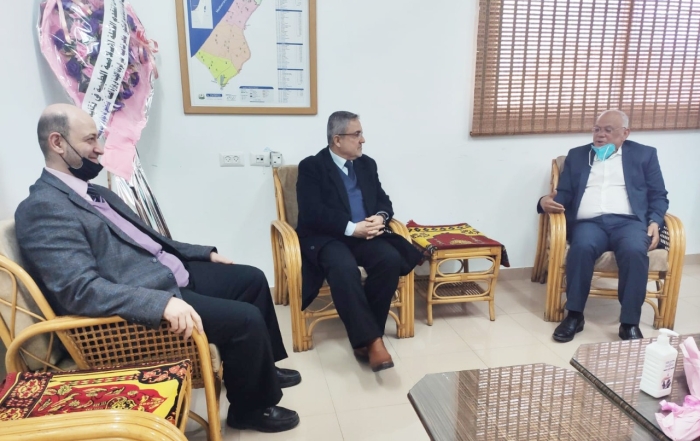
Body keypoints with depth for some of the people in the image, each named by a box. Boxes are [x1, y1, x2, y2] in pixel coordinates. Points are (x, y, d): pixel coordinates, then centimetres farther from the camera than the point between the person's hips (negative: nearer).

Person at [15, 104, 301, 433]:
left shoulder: (94, 192, 14)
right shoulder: (43, 208, -17)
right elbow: (82, 290, -27)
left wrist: (205, 253, 18)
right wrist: (162, 302, -37)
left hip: (168, 274, 10)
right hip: (144, 302, -10)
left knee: (252, 279, 12)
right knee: (246, 319, -18)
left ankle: (263, 368, 32)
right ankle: (252, 407, 9)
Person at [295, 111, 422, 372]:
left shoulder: (367, 164, 17)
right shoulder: (311, 167, -1)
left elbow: (384, 201, 15)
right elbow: (313, 213, -13)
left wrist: (380, 217, -10)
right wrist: (351, 228, -22)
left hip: (365, 234, 5)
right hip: (326, 237, -4)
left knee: (391, 259, -26)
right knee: (344, 267, -37)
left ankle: (365, 336, -16)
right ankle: (371, 339, -30)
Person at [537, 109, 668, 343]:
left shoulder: (644, 154, 18)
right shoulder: (577, 155, 22)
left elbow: (658, 195, 14)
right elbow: (564, 193, 16)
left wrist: (654, 221, -6)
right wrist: (547, 201, -8)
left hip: (628, 221, 0)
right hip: (589, 222, 1)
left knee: (635, 251, -34)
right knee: (581, 248, -34)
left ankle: (630, 322, -21)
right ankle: (574, 315, -19)